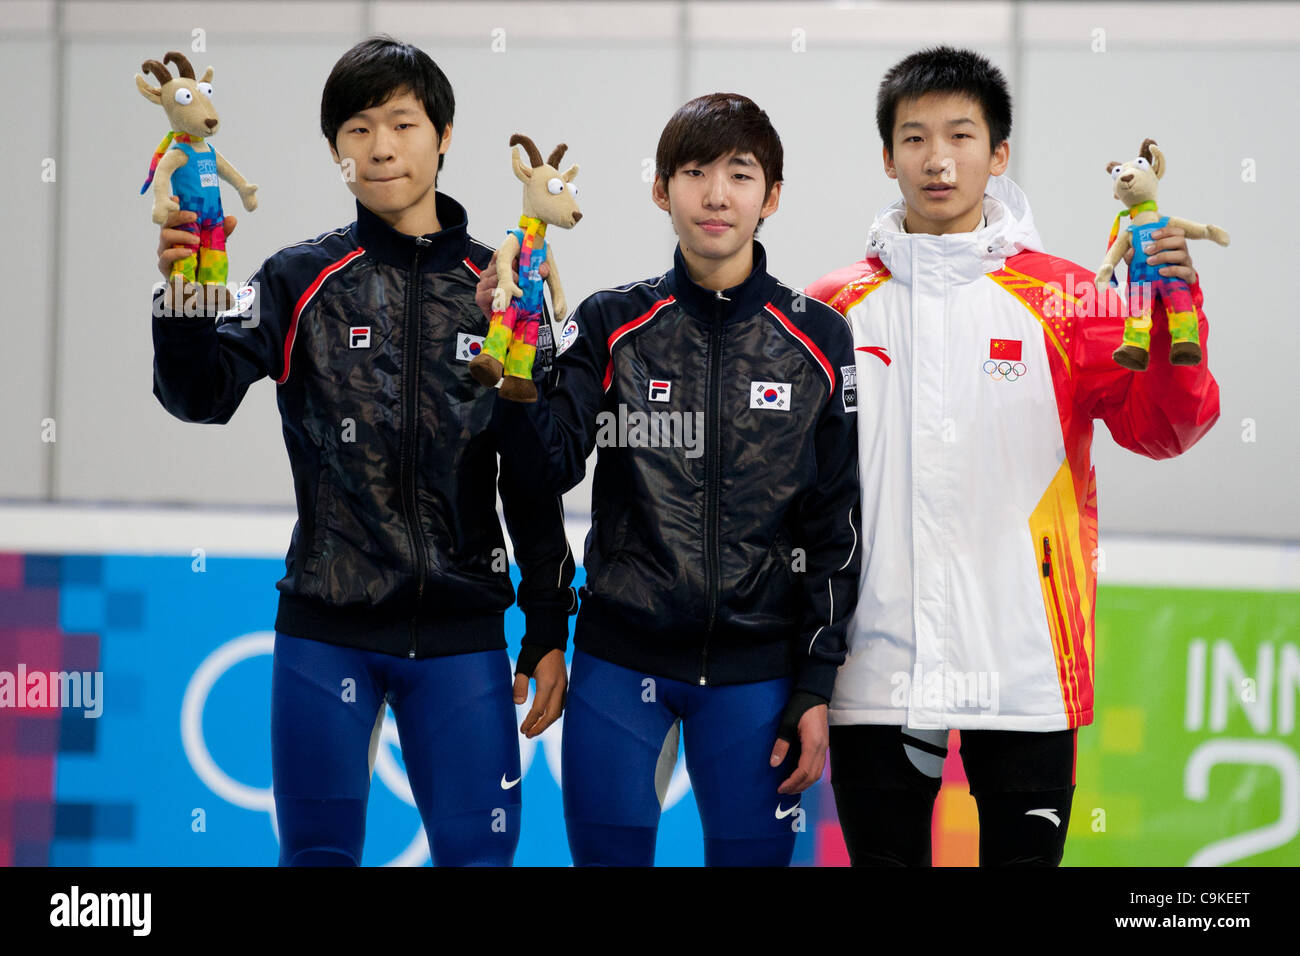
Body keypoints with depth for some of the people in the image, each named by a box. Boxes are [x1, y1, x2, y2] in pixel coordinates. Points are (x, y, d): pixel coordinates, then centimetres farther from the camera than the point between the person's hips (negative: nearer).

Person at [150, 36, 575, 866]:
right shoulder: (302, 281, 2)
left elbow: (533, 477, 8)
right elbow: (201, 394, -13)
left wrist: (550, 629, 6)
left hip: (460, 634, 1)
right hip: (328, 628, 0)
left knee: (479, 852, 0)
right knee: (320, 853, 5)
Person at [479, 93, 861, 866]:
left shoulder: (817, 340, 2)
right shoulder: (612, 326, 2)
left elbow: (834, 530, 3)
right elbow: (553, 464, -11)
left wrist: (816, 687, 0)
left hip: (754, 673, 0)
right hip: (622, 667, 0)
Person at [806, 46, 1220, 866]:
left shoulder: (1063, 298, 4)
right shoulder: (836, 306, 8)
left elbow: (1161, 428, -6)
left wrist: (1176, 315, -20)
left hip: (1022, 666, -1)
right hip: (876, 667, 1)